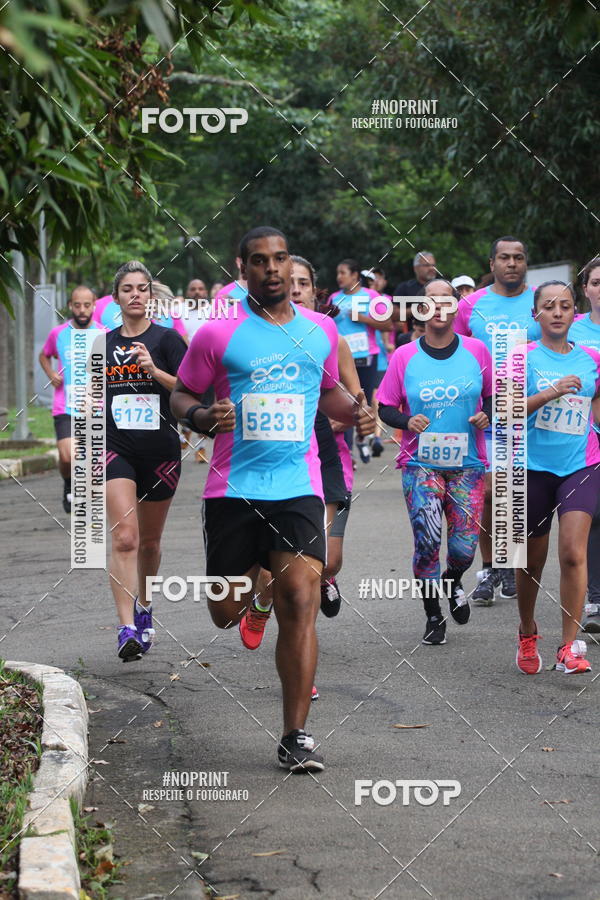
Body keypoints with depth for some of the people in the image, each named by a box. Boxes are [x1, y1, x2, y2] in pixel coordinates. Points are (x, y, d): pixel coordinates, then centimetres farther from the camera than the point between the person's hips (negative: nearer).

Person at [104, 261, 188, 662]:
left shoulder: (167, 339, -1)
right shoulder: (104, 344, 9)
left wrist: (155, 370, -21)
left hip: (160, 450, -1)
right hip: (117, 449, 1)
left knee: (149, 542, 13)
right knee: (124, 538, -16)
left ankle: (144, 607, 39)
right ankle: (128, 629, -20)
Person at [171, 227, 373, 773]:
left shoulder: (321, 330, 10)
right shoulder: (218, 334, -1)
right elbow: (181, 395, 7)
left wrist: (353, 411, 5)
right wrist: (203, 417, -15)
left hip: (298, 486, 1)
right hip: (233, 487, -1)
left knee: (300, 605, -13)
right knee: (226, 614, 6)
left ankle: (296, 737, -5)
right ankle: (254, 581, 47)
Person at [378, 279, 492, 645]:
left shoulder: (477, 350, 2)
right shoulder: (405, 356, 0)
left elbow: (493, 395, 13)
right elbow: (385, 407, 5)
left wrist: (485, 415, -8)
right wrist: (407, 421, -15)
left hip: (468, 464, 1)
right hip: (420, 462, -1)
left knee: (464, 547, -4)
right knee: (427, 540, -13)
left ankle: (453, 583, 34)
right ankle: (433, 616, 8)